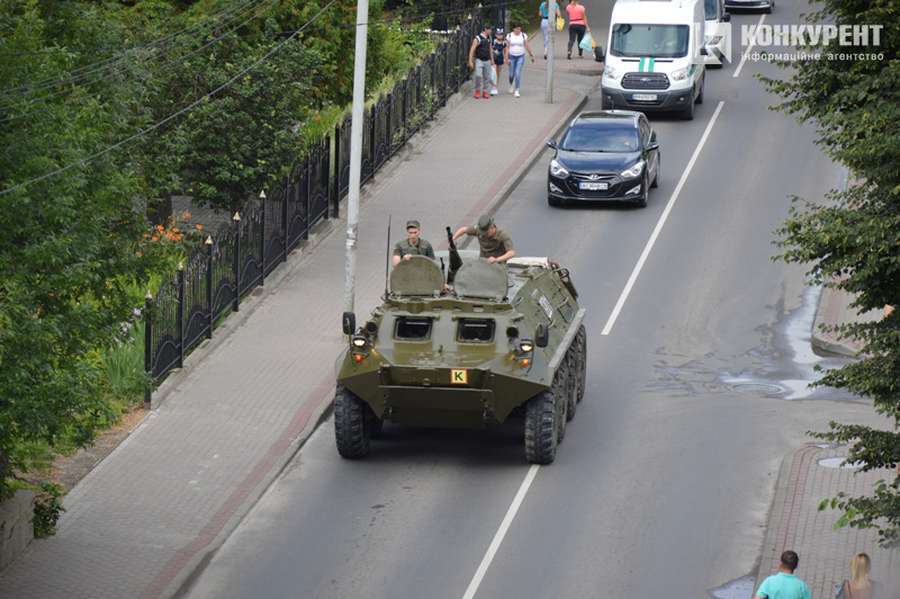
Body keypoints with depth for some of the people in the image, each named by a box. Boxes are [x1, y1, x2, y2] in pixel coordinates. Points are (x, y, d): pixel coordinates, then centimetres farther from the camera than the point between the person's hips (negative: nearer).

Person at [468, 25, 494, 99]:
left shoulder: (488, 39, 10)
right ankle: (478, 91, 0)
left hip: (487, 61, 6)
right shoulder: (477, 39, -11)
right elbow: (472, 50, -12)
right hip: (479, 60, -6)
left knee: (487, 77, 4)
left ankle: (485, 92, 12)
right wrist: (470, 61, -16)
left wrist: (492, 60, 22)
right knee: (478, 76, -17)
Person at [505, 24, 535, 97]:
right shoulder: (509, 36, -1)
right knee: (511, 74, 9)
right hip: (512, 56, 1)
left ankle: (516, 91, -8)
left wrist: (531, 55, 3)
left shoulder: (523, 35, -2)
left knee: (518, 73, -12)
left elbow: (527, 46, 1)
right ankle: (511, 85, 41)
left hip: (520, 57, -1)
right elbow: (507, 47, 0)